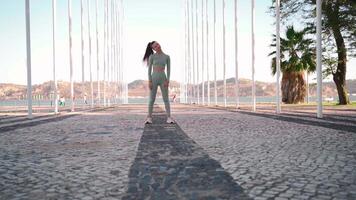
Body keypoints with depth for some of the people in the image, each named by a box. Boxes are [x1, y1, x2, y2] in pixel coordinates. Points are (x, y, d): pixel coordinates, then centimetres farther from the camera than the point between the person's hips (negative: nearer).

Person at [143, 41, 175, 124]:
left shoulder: (167, 57, 5)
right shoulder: (152, 56, 1)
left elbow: (168, 69, 4)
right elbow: (149, 69, 0)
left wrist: (167, 80, -7)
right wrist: (149, 81, -8)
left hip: (163, 79, 1)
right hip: (154, 78, -1)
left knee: (166, 99, 0)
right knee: (152, 99, 2)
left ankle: (169, 117, 2)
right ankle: (149, 117, 8)